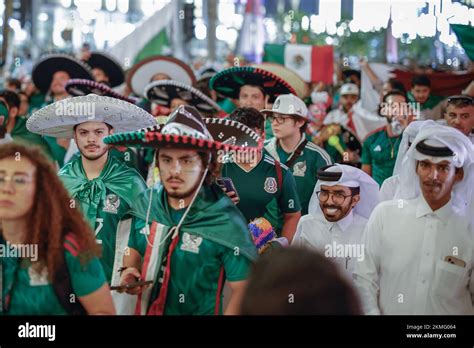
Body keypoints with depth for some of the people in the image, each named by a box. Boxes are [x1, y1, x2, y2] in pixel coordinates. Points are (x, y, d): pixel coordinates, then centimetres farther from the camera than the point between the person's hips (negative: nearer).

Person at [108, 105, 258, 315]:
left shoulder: (226, 221, -22)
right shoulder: (145, 204, -8)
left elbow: (242, 291, -18)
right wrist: (129, 271, -9)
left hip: (199, 311, -4)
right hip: (145, 309, 5)